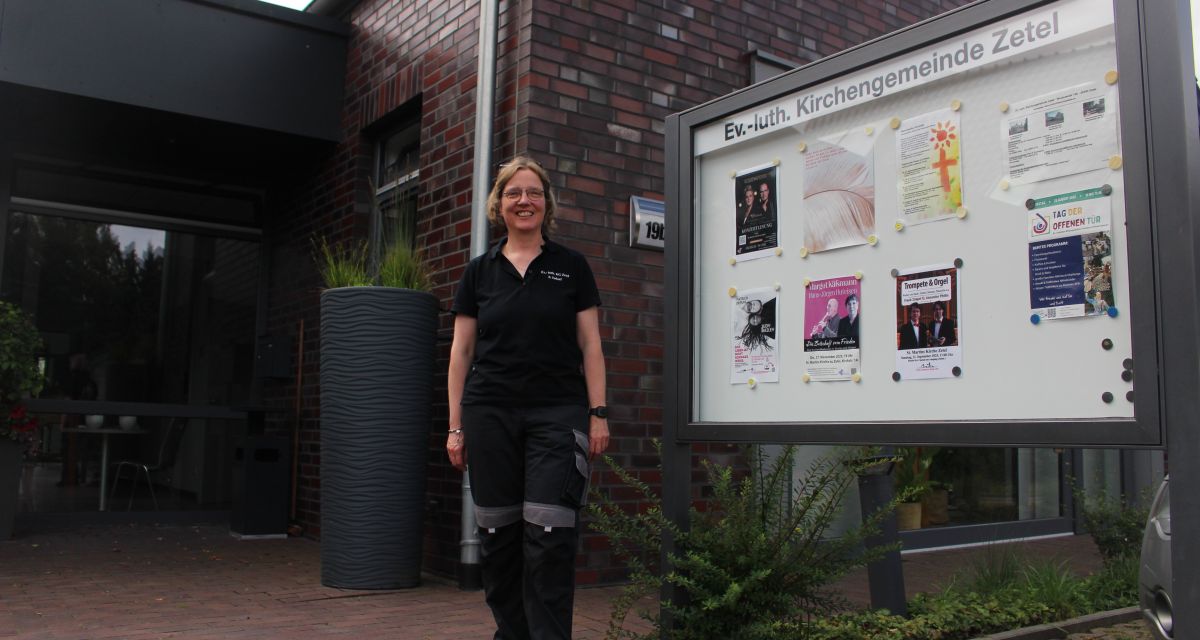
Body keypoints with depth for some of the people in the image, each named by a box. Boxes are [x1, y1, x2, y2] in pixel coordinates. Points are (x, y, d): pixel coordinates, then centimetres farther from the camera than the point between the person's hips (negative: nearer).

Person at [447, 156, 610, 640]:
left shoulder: (571, 267, 6)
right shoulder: (479, 272, 10)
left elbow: (590, 346, 5)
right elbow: (461, 351, 9)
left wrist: (598, 413, -3)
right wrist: (456, 426, 5)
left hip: (558, 414, -2)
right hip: (490, 414, 2)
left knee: (550, 535, -8)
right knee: (497, 535, 6)